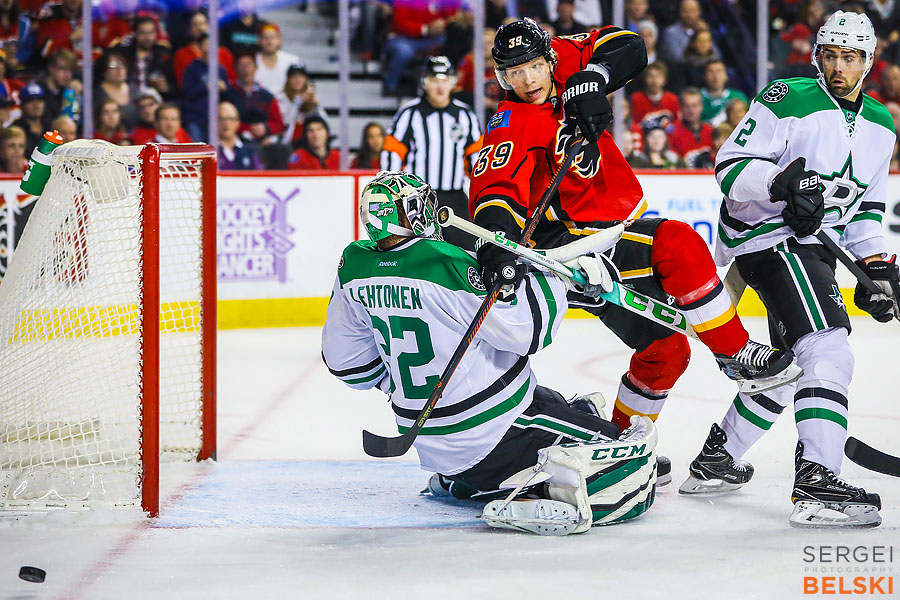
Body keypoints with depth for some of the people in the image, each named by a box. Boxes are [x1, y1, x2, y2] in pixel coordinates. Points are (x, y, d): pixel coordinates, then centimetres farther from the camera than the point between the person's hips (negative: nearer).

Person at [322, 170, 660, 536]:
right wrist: (556, 270, -6)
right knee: (632, 463, -9)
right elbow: (525, 330, -19)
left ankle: (454, 481, 25)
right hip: (492, 435, -8)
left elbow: (345, 360, 10)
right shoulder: (445, 264, -22)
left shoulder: (354, 266, -1)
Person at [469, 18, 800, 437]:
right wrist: (495, 240, -46)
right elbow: (495, 190, -28)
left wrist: (591, 78, -20)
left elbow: (626, 47, -2)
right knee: (677, 244, -27)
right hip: (571, 241, -8)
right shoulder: (513, 127, -17)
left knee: (665, 348, 9)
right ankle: (737, 354, -18)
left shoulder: (563, 64, 2)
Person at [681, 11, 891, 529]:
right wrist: (780, 182, -30)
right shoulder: (787, 101, -10)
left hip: (814, 247, 9)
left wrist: (876, 264, 10)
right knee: (829, 350, -24)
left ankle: (715, 461, 34)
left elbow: (868, 203, 21)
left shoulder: (880, 126, 13)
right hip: (771, 237, -9)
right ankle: (817, 483, -32)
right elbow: (731, 166, -13)